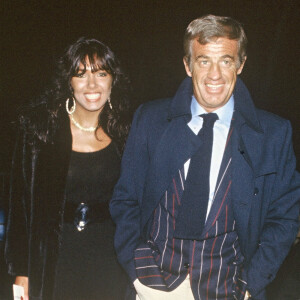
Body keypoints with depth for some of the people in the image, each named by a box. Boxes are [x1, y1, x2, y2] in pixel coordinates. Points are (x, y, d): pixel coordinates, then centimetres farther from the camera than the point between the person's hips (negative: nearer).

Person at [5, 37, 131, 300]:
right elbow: (20, 199, -4)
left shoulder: (123, 131, -1)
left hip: (108, 256, 2)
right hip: (53, 256, -1)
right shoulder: (38, 126, -7)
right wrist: (21, 270, -5)